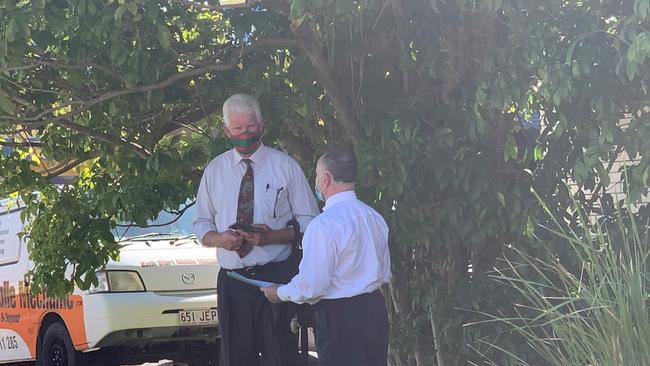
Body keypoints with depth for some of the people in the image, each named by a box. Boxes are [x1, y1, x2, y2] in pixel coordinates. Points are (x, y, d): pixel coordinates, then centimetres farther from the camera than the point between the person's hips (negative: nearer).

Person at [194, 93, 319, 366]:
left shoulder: (285, 166, 2)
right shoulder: (215, 170, 11)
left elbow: (309, 222, 1)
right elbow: (201, 224, 15)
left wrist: (272, 236, -16)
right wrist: (219, 238, -8)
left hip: (277, 278, -3)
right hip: (232, 280, 3)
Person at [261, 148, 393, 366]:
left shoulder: (324, 225, -18)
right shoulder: (374, 218, 8)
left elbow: (312, 286, -18)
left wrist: (280, 294, -1)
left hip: (337, 317, -8)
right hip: (375, 310, 8)